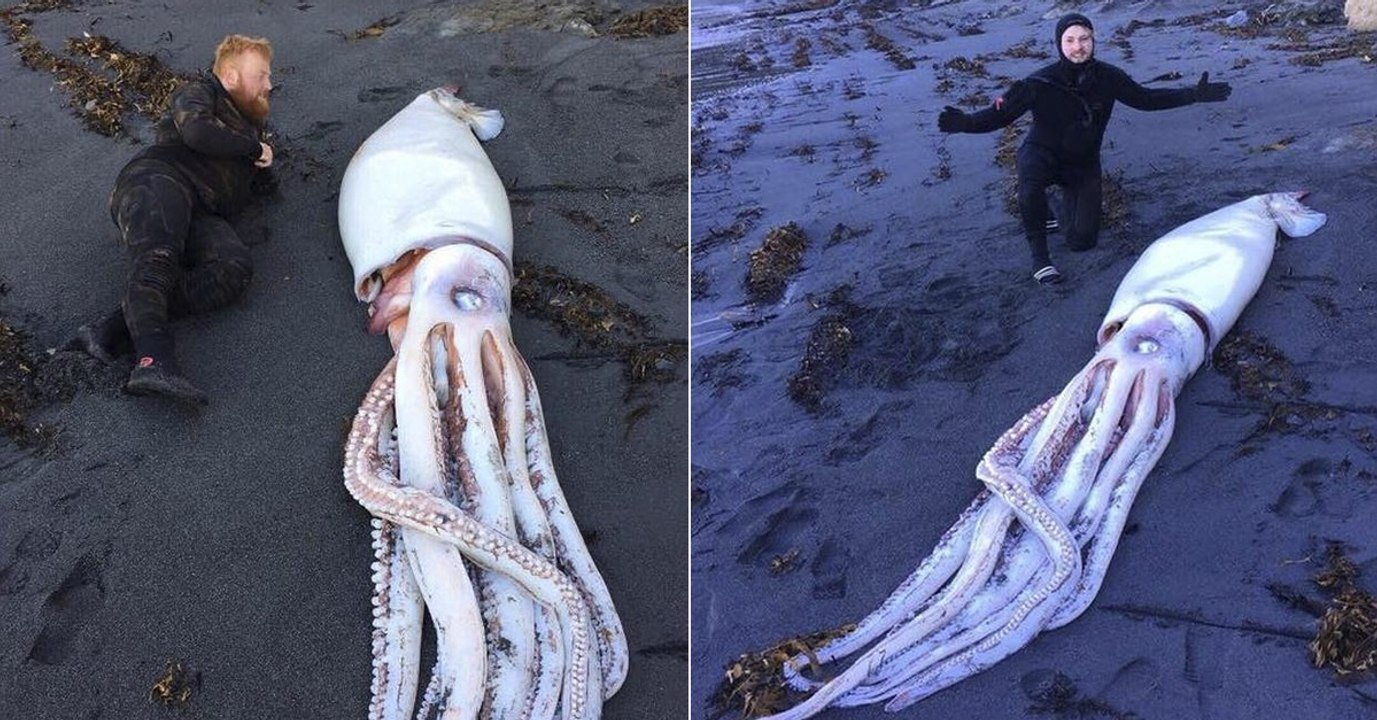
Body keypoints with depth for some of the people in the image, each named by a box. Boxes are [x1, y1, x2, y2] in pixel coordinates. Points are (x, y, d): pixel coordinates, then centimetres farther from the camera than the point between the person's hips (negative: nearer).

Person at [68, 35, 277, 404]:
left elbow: (265, 186, 33)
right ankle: (154, 360, -60)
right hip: (158, 179, -5)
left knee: (236, 267, -29)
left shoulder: (249, 128, 37)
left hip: (200, 215, 5)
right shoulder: (199, 93, 16)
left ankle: (115, 329, -40)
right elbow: (197, 132, -7)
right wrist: (254, 147, 5)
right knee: (158, 257, -37)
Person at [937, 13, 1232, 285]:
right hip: (1042, 153, -3)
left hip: (1083, 163, 3)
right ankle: (1039, 254, -21)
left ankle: (1068, 209, 36)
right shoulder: (1040, 83, -22)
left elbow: (1145, 99, 2)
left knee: (1082, 241, 1)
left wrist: (1194, 95, -3)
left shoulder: (1108, 78, -13)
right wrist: (966, 123, -42)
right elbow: (1001, 114, -22)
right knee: (1030, 186, -41)